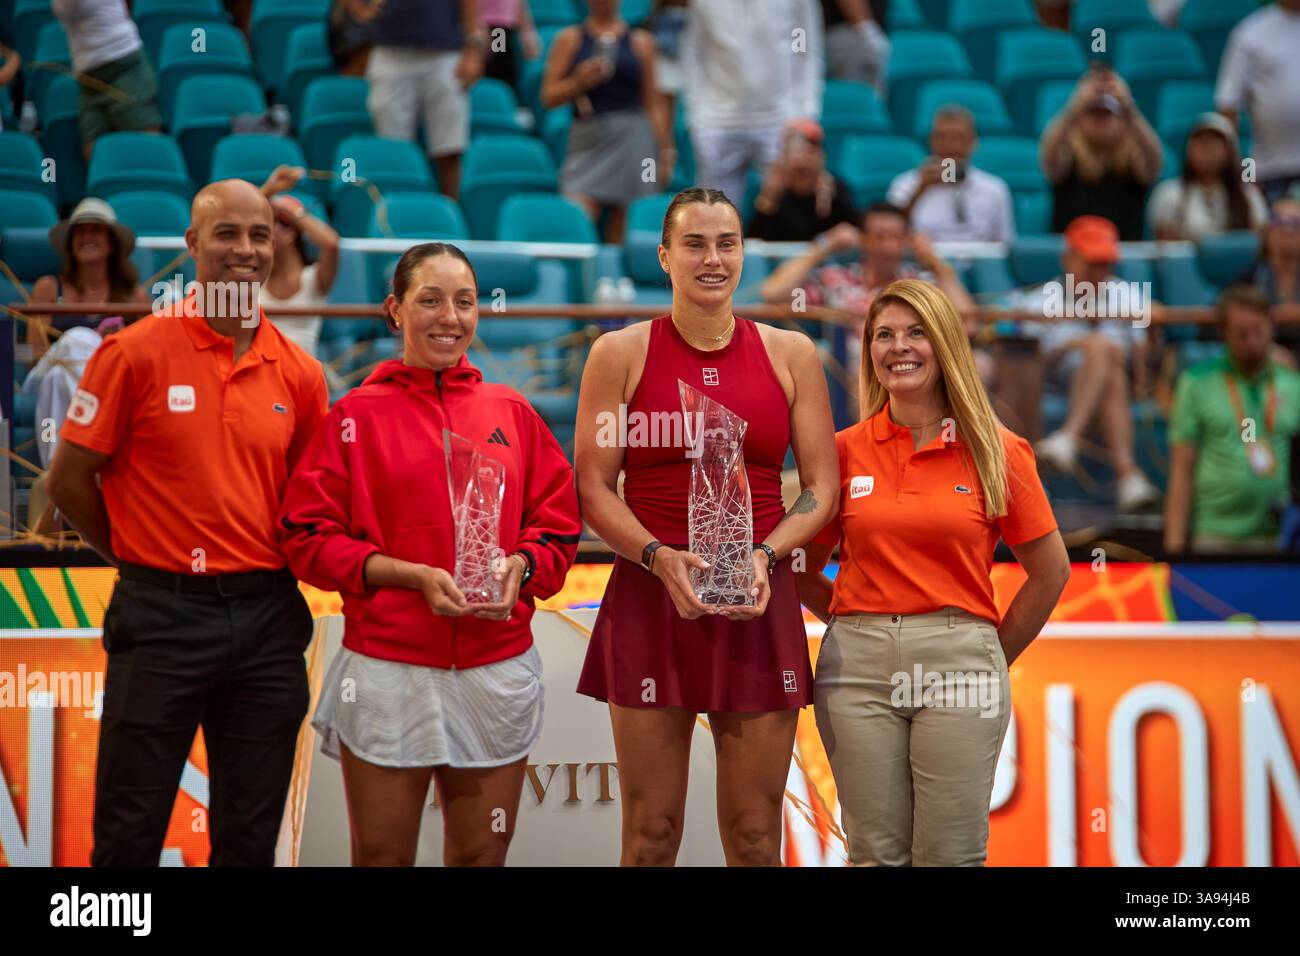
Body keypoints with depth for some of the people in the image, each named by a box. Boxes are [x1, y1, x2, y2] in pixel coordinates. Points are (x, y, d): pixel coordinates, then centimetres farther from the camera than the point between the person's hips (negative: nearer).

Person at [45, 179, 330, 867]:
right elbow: (69, 481, -1)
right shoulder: (135, 353, -5)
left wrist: (268, 568, 5)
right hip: (163, 615, -4)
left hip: (267, 620, 4)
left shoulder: (299, 373, 6)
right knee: (130, 835, 1)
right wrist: (140, 559, 5)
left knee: (250, 837, 10)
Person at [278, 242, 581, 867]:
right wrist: (411, 575, -14)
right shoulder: (357, 415, 2)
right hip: (386, 669, -2)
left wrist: (519, 567, -11)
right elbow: (308, 537, -2)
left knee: (481, 856, 8)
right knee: (381, 857, 5)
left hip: (497, 669, 2)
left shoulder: (511, 412, 10)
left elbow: (558, 527, 12)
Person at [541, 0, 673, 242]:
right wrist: (578, 82, -13)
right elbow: (548, 97, 6)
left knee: (623, 235, -2)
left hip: (632, 136, 1)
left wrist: (666, 152, 7)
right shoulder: (569, 39, 9)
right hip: (587, 140, 0)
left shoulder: (640, 42, 11)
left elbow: (653, 105, 13)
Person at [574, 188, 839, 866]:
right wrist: (660, 557, -15)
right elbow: (593, 487, 1)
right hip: (649, 600, -1)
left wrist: (765, 556, -9)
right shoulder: (620, 354, 4)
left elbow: (821, 486, 9)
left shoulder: (790, 354, 9)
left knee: (755, 838, 3)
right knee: (650, 835, 0)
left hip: (758, 604, 2)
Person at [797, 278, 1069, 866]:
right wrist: (856, 628, 7)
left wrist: (996, 658, 8)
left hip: (957, 663, -1)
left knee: (949, 856, -2)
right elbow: (804, 569, 16)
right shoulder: (845, 451, 6)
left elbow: (1049, 570, 7)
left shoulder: (996, 451, 2)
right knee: (876, 854, 4)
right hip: (857, 664, 2)